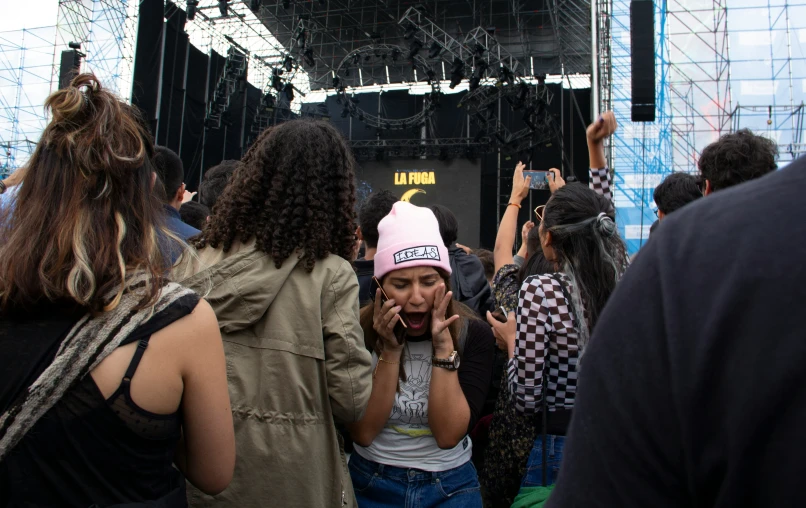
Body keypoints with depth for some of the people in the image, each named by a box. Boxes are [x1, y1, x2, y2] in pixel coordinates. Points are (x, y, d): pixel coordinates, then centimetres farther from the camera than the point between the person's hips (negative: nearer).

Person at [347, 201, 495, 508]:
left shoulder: (473, 334, -14)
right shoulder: (357, 332, -14)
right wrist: (390, 352, -25)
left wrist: (444, 346, -27)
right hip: (371, 482, 0)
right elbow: (363, 433, -17)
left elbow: (448, 434, -20)